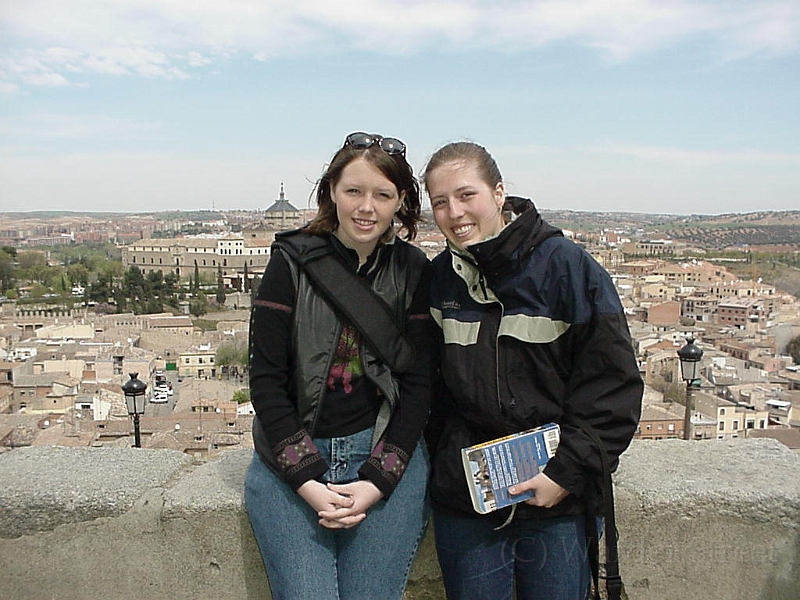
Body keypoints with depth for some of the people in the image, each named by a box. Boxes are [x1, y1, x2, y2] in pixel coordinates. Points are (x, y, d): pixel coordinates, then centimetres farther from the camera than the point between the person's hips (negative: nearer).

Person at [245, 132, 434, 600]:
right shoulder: (292, 264, -3)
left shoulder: (415, 272, 1)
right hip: (291, 459, 0)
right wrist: (308, 480, -13)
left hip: (387, 458, 1)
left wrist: (377, 481, -10)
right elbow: (266, 381, -4)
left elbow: (419, 385, 0)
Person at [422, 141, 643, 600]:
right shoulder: (439, 279, 2)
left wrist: (567, 472, -13)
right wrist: (442, 456, 2)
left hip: (560, 501, -2)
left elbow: (614, 383, -10)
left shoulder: (567, 266, -10)